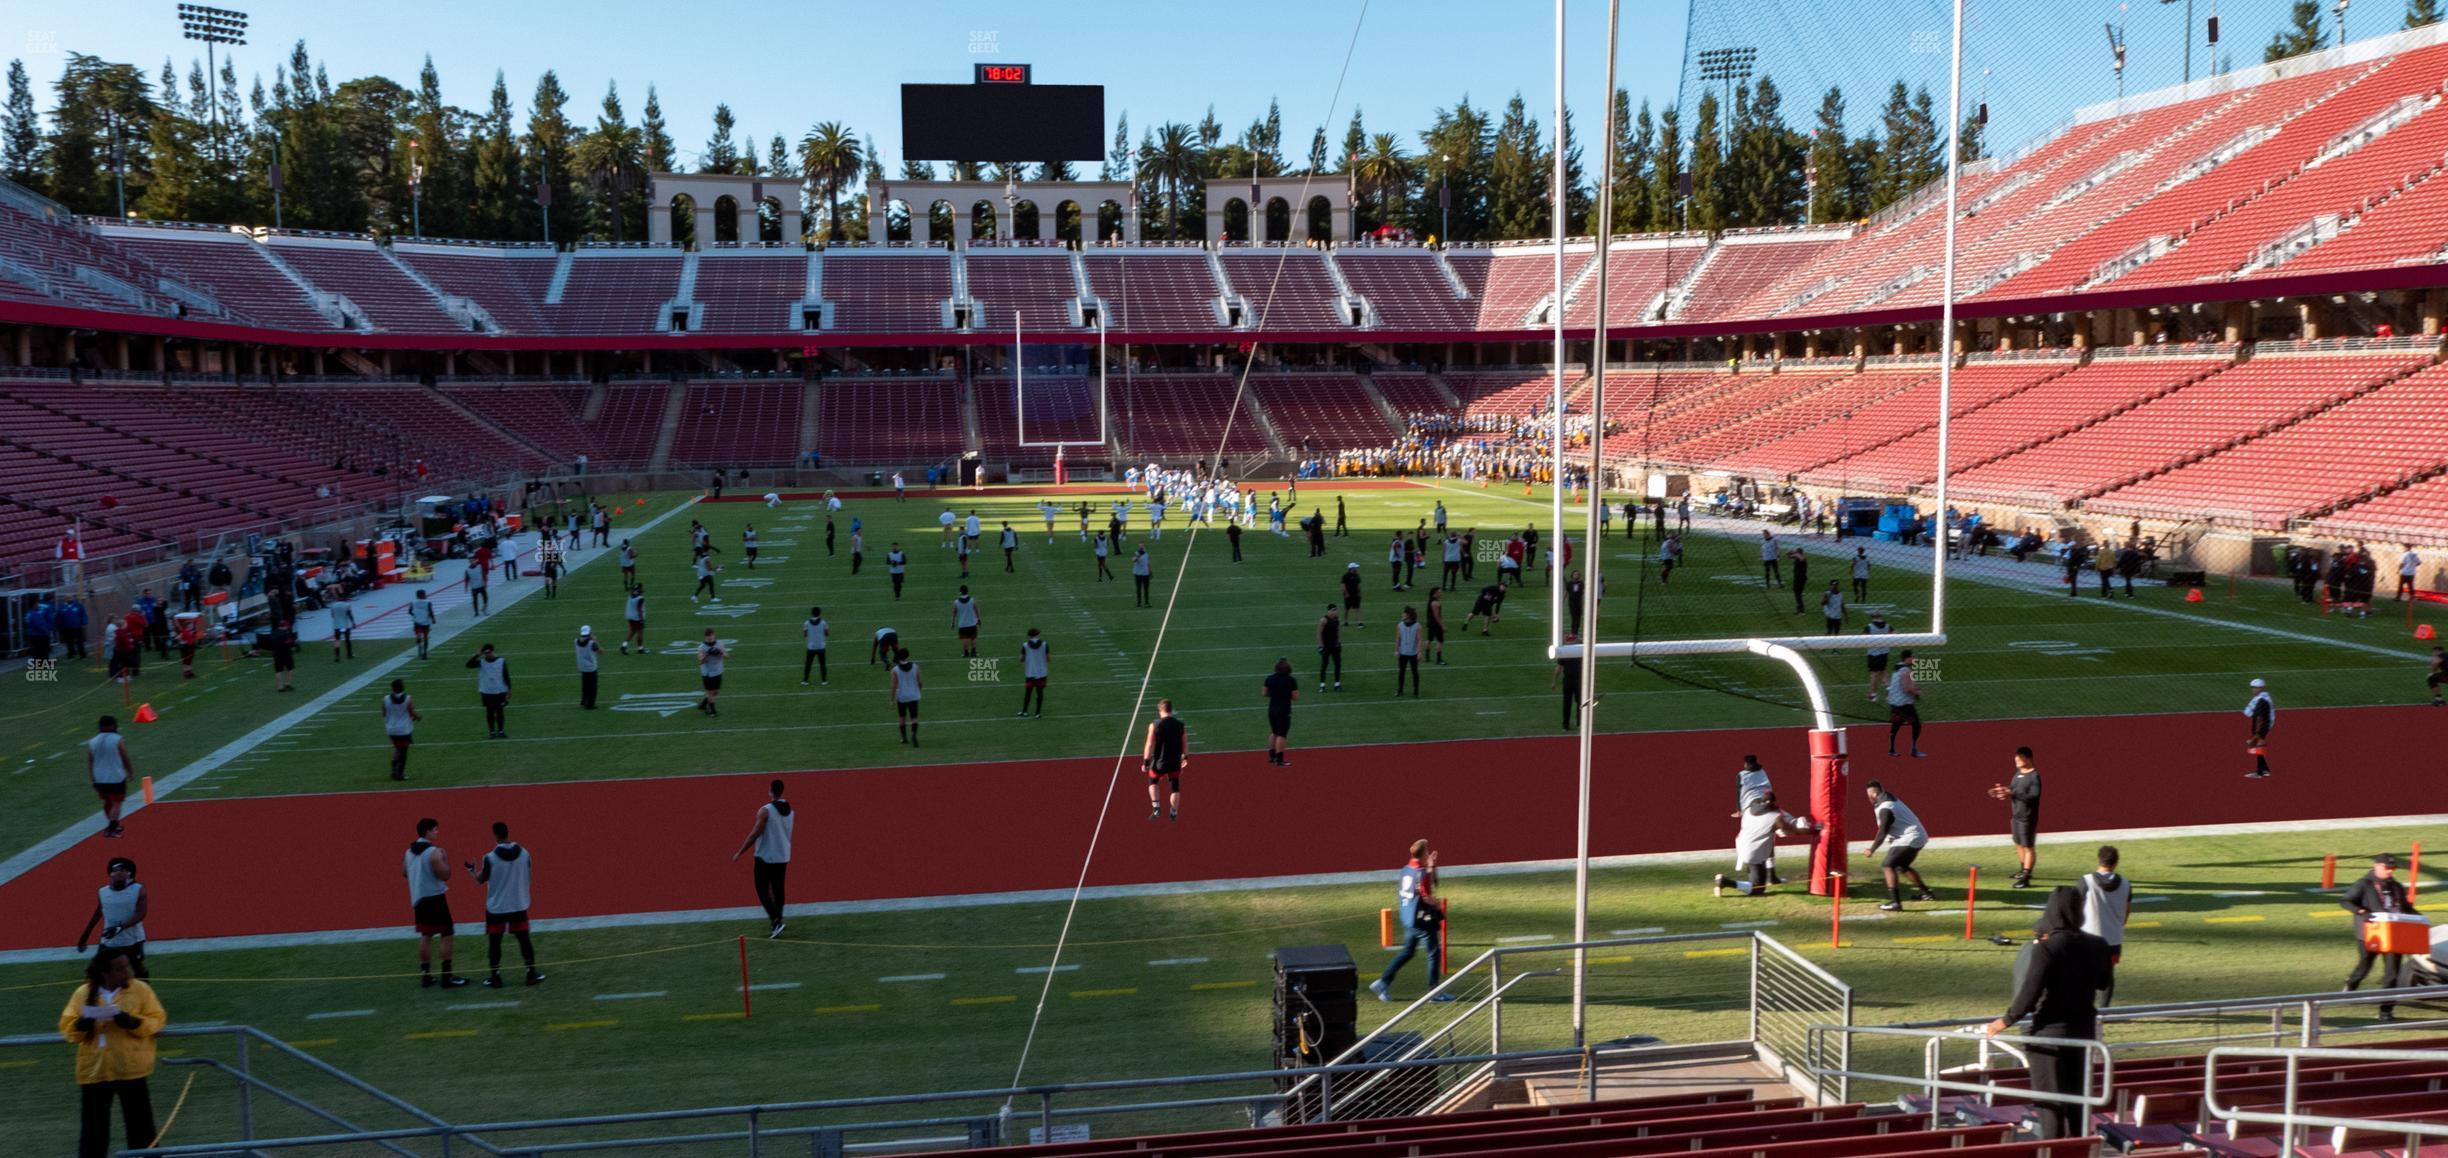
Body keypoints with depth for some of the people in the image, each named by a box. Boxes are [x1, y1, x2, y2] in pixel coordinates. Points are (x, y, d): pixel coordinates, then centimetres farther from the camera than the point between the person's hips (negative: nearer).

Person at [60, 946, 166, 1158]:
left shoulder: (140, 989, -3)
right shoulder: (83, 993, 2)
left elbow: (157, 1020, -6)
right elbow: (67, 1029, 3)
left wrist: (131, 1021, -22)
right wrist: (83, 1023, -18)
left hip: (130, 1070, -1)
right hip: (94, 1071, 1)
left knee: (139, 1125, 4)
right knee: (93, 1129, 7)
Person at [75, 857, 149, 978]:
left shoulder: (138, 890, -10)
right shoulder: (102, 892, 2)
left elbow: (141, 913, -18)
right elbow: (97, 915, 15)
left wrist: (121, 927, -30)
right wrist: (84, 936, 19)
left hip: (132, 941, -3)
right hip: (108, 942, 3)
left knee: (139, 970, 10)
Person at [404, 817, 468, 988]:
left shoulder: (409, 851, 9)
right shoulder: (434, 852, -17)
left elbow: (404, 873, 19)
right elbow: (445, 875, -18)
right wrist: (445, 858, -5)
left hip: (418, 898, 8)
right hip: (435, 897, -8)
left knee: (425, 936, 14)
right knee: (447, 935, -2)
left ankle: (425, 975, 15)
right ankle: (447, 976, -3)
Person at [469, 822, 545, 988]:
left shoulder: (490, 858, -14)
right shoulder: (524, 854, -5)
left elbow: (481, 880, 0)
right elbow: (529, 877, 6)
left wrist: (472, 869, 20)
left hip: (496, 907, -2)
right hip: (519, 905, 2)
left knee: (494, 942, 9)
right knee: (524, 939, 10)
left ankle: (495, 976, 12)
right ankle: (531, 973, 11)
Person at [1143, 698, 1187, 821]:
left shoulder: (1154, 725, -14)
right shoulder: (1181, 725, -4)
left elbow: (1150, 745, -14)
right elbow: (1185, 744, 4)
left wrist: (1145, 762, -7)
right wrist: (1185, 758, 19)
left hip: (1159, 762, -2)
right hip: (1175, 762, 2)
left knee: (1153, 782, 21)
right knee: (1175, 788, 15)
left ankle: (1156, 808, 8)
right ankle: (1174, 814, 21)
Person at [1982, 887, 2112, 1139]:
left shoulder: (2046, 949, -20)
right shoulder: (2097, 946, -4)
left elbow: (2030, 992, -21)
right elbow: (2103, 981, 14)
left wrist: (2007, 1020, -9)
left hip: (2051, 1031, -5)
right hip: (2084, 1028, 5)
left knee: (2049, 1098, 4)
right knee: (2077, 1094, 19)